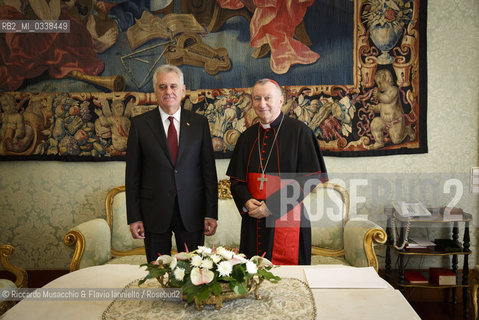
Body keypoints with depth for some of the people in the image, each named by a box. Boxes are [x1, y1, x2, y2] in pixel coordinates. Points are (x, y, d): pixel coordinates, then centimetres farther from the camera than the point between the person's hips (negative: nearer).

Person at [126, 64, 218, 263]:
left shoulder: (199, 123, 4)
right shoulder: (140, 124, 1)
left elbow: (209, 171, 3)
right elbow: (132, 174, 2)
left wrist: (211, 213, -1)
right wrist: (134, 217, -2)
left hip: (191, 213, 1)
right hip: (154, 213, 0)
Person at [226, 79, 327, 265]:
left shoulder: (299, 132, -5)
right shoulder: (247, 137, 11)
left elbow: (310, 178, -10)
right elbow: (236, 179, 12)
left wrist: (273, 206, -16)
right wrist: (246, 201, -9)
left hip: (286, 220, -4)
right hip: (253, 220, 4)